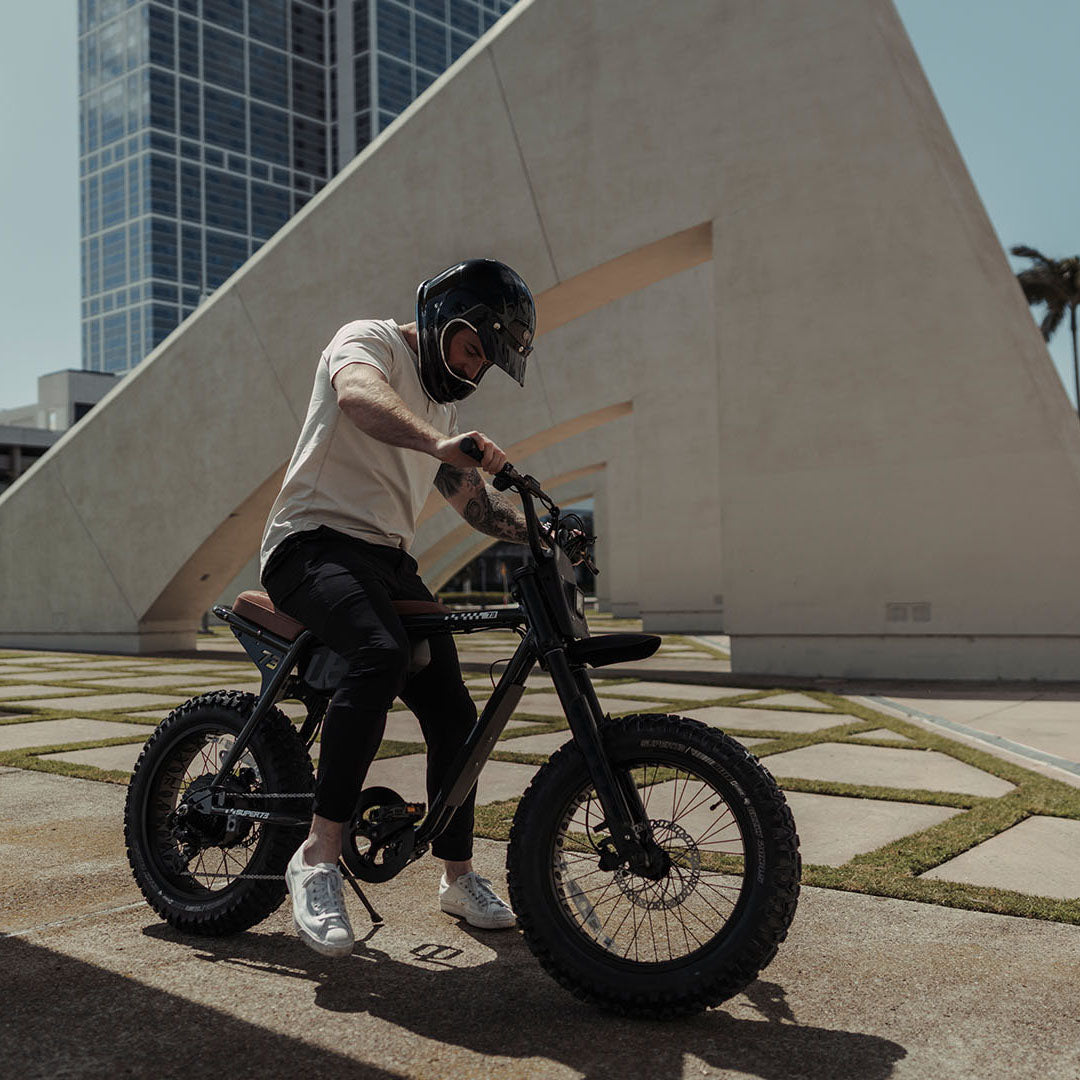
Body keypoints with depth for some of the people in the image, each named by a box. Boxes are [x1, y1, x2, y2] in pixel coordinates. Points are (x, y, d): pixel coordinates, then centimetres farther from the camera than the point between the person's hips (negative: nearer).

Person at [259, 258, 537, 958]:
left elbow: (472, 500, 21)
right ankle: (319, 856, -26)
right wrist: (437, 443, -49)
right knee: (383, 653, -35)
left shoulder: (445, 403, 21)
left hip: (388, 560, 8)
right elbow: (359, 395, -29)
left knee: (453, 712, -2)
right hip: (315, 541, -8)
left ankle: (460, 876, 15)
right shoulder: (370, 341, -4)